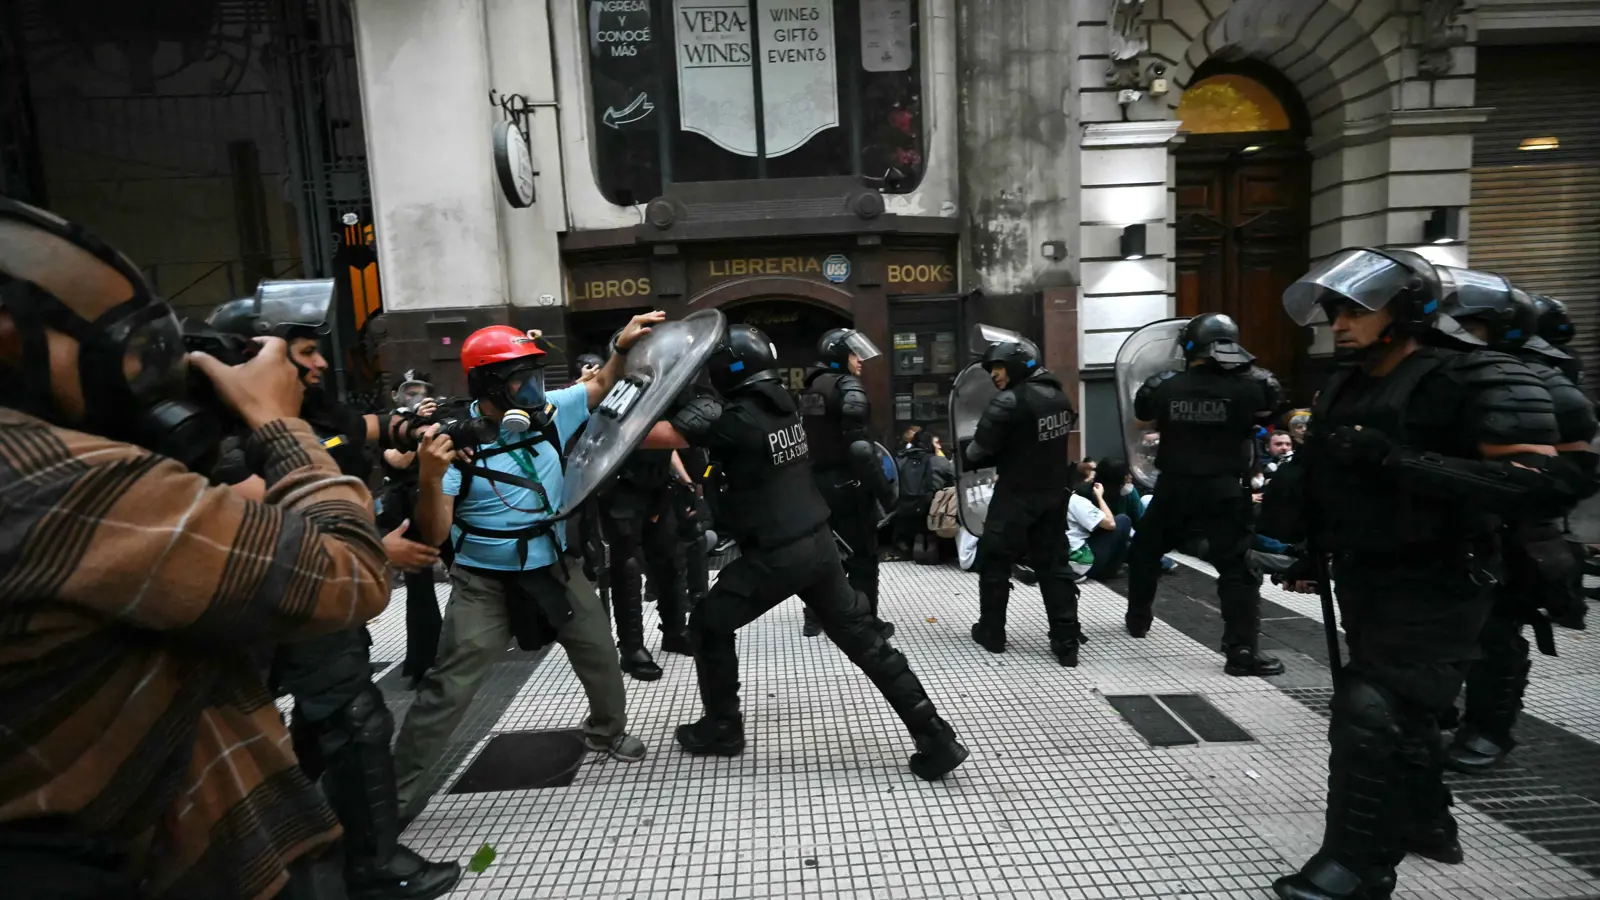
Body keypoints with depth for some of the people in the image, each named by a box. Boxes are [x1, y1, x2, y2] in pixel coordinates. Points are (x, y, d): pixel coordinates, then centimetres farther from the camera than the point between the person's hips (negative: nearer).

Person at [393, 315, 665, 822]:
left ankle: (606, 731, 43)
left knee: (600, 654, 15)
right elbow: (434, 535, -22)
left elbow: (600, 387, 11)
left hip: (554, 567, 5)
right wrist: (429, 478, -39)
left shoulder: (550, 412, -7)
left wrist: (623, 345, -5)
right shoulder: (456, 439, -19)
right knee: (450, 685, -3)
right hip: (485, 582, -4)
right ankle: (400, 787, 18)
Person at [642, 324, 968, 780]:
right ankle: (936, 738, 15)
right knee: (864, 638, 12)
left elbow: (656, 435, -18)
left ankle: (722, 727, 29)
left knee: (708, 626, 16)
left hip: (776, 556, -7)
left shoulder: (735, 419, -16)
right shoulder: (782, 402, 7)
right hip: (819, 544, 7)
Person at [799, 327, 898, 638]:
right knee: (862, 556, 2)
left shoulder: (810, 389, 12)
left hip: (818, 482, 8)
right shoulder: (849, 388, -14)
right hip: (848, 484, -8)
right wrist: (884, 490, -20)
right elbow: (861, 448, -23)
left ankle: (815, 618, 27)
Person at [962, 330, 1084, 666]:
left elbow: (978, 452, -17)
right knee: (1054, 564, 12)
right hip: (1054, 493, 7)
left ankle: (991, 632, 20)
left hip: (1016, 496, -7)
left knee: (994, 561, 10)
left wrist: (964, 455, 6)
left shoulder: (1009, 401, -19)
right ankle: (1066, 641, 12)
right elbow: (1053, 443, 13)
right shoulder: (1059, 396, 6)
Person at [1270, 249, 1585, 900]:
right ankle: (1424, 822, 43)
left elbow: (1541, 480, -27)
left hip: (1433, 589, -8)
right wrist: (1313, 551, 20)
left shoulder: (1475, 382, -16)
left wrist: (1396, 460, -32)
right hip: (1361, 581, 8)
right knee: (1402, 708, 22)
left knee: (1371, 715, -12)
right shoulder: (1343, 387, 7)